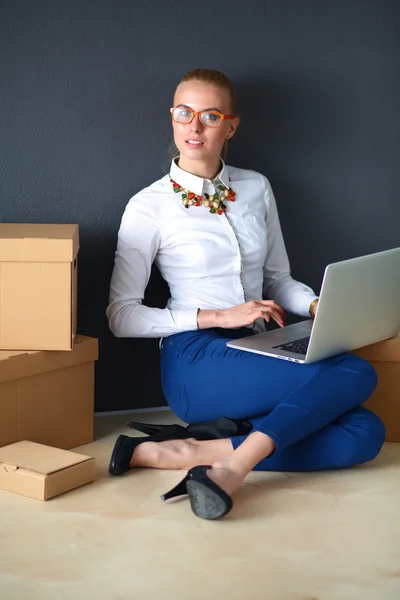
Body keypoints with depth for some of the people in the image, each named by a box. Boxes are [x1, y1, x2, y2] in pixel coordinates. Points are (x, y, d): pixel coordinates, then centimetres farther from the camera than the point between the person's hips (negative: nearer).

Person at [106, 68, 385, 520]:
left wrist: (319, 305, -5)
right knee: (356, 376, -24)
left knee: (365, 433, -21)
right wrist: (219, 316, -14)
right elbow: (121, 317, -5)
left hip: (258, 359, 6)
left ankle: (200, 452, -23)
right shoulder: (149, 206, -3)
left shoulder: (256, 188, 11)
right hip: (196, 364, -6)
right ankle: (234, 466, -26)